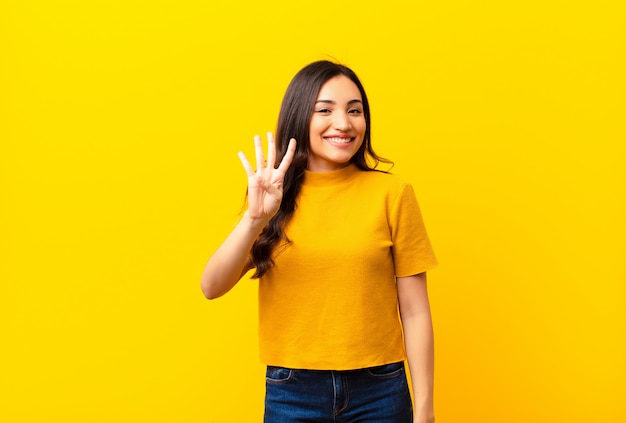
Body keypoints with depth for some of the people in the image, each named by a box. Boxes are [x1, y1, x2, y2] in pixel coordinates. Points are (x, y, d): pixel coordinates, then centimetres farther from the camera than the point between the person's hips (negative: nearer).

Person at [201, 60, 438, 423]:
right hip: (291, 392, 1)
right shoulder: (276, 197, 1)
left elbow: (415, 312, -2)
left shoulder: (392, 193, -5)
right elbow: (212, 287, -10)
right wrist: (255, 217, -24)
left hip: (378, 391, -1)